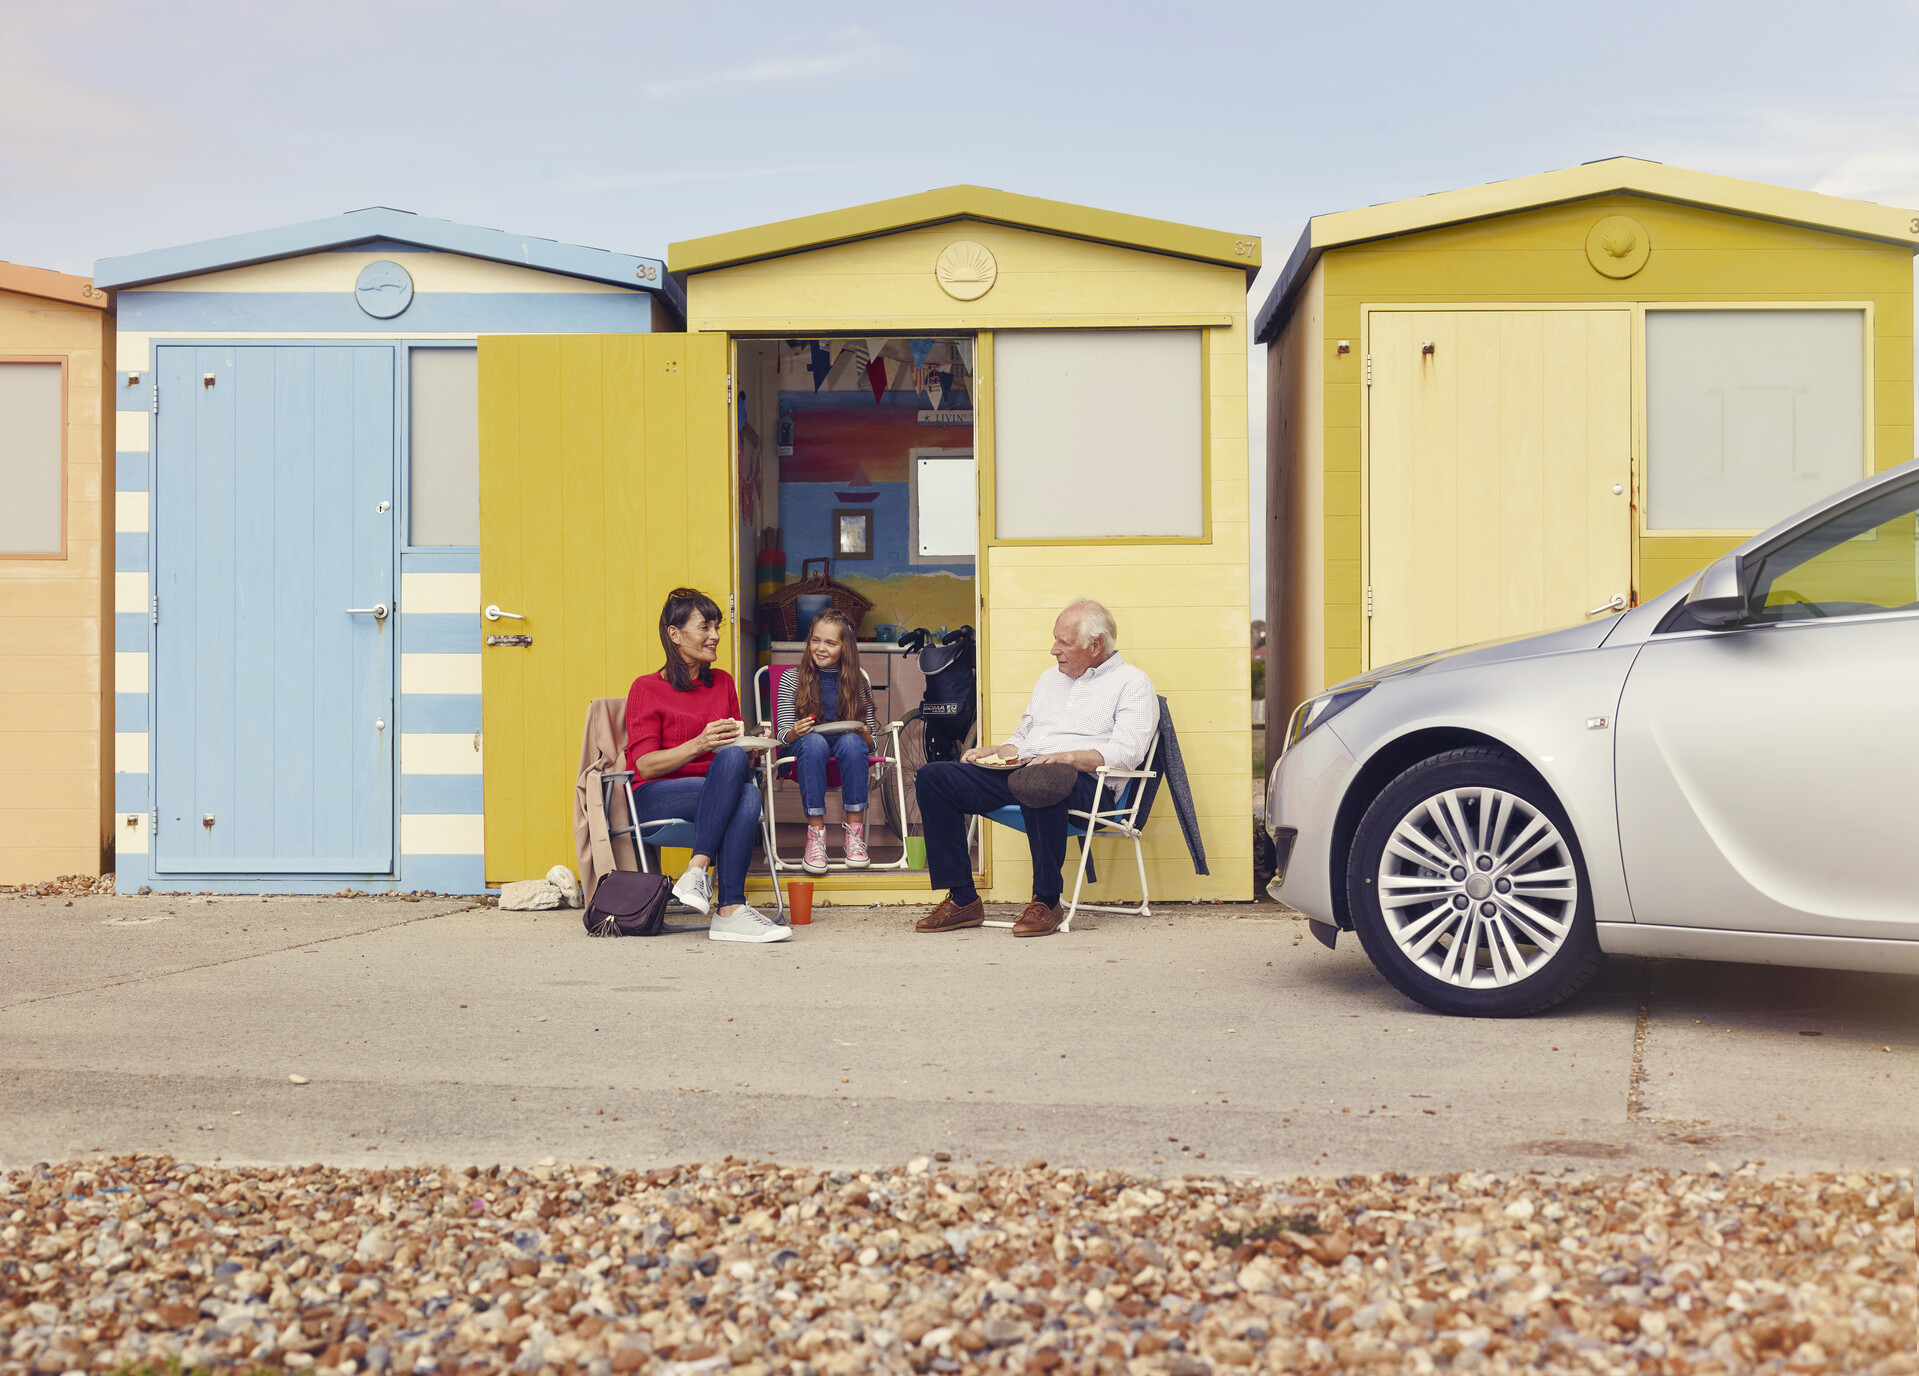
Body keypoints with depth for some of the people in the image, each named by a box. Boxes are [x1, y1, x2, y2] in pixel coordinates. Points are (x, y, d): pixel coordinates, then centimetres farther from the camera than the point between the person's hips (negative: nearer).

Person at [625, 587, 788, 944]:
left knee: (748, 796, -34)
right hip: (656, 798, -4)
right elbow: (645, 765, -6)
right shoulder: (646, 688, 4)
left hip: (718, 794, 4)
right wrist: (700, 744, -20)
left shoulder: (723, 683, 19)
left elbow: (736, 748, 22)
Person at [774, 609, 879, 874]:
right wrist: (795, 733, -26)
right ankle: (816, 832, -38)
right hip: (807, 753, -1)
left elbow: (870, 743, 4)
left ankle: (854, 831, -32)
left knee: (851, 742, -34)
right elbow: (783, 735, -2)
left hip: (849, 750, 1)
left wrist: (864, 735, -21)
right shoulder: (791, 679, 4)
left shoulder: (857, 683, 6)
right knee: (814, 741, -36)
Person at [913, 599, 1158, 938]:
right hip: (1020, 771, 8)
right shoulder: (1050, 679, 29)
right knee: (932, 778, -12)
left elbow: (1125, 754, -10)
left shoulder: (1132, 683, 5)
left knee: (1037, 781, -44)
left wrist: (1065, 757, -22)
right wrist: (993, 752, 9)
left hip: (1081, 780, -7)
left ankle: (1047, 901, -29)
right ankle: (962, 899, -12)